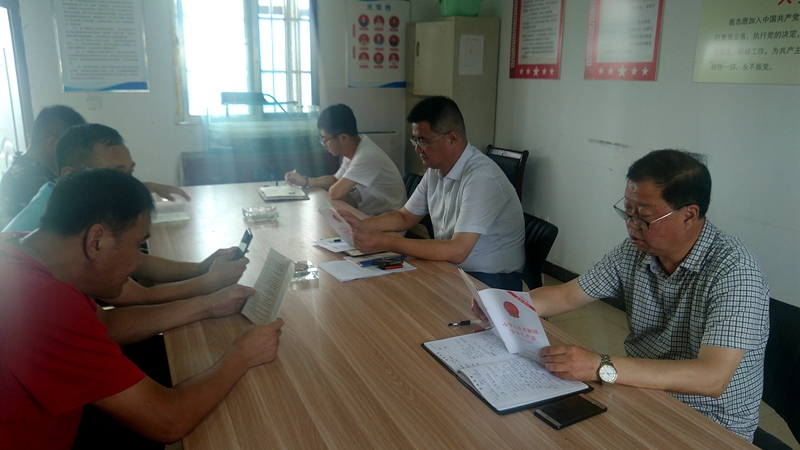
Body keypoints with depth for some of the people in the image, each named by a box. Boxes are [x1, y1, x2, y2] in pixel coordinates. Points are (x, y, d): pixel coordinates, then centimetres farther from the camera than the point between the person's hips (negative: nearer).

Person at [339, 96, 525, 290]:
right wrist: (362, 226, -3)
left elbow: (457, 251, -29)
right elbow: (405, 217, 15)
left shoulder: (481, 178, -23)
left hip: (490, 280, -7)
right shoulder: (435, 170, 4)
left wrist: (387, 243, -27)